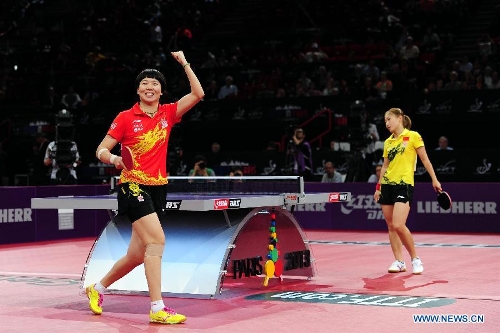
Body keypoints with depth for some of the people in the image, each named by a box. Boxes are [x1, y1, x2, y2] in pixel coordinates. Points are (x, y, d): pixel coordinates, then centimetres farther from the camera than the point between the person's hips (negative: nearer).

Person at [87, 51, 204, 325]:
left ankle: (97, 288, 33)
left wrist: (184, 62, -1)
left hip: (158, 188, 5)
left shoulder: (168, 113, 9)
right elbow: (101, 150, 0)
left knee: (137, 255, 10)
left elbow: (198, 94, 0)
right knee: (156, 240, -22)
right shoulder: (125, 118, -2)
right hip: (133, 186, -5)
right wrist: (113, 159, -21)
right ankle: (157, 308, -21)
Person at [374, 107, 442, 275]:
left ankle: (415, 259, -3)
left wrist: (434, 179, -2)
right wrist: (378, 187, 17)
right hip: (387, 184, 6)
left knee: (398, 225, -18)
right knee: (390, 226, 4)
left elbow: (425, 159, 0)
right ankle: (399, 262, 10)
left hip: (404, 184, -6)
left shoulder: (413, 136, -2)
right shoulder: (387, 142, 14)